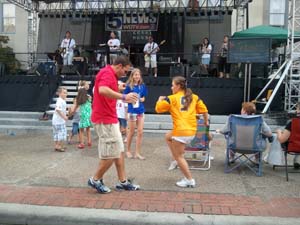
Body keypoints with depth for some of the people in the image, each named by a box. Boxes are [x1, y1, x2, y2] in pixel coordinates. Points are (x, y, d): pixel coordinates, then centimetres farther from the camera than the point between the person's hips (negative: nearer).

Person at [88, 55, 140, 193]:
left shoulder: (110, 74, 17)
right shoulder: (108, 73, -16)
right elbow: (102, 90, -35)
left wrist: (117, 89, 13)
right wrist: (123, 97, -35)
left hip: (109, 118, 11)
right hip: (105, 120, -11)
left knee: (119, 151, 14)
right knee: (111, 154, -3)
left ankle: (123, 182, 21)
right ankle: (95, 180, 13)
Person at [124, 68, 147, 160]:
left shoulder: (142, 86, 4)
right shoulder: (128, 86, -7)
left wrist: (141, 99, -9)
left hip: (141, 111, 4)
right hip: (132, 110, -4)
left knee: (140, 132, 2)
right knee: (131, 132, 8)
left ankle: (137, 153, 11)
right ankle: (128, 151, 26)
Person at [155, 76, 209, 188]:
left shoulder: (172, 98, -3)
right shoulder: (194, 97, 10)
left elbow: (158, 108, 1)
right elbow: (204, 110, 9)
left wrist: (160, 99, 21)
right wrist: (206, 121, 25)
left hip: (180, 131, -7)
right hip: (192, 130, 7)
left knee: (179, 156, 6)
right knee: (168, 138, 28)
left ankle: (190, 180, 10)